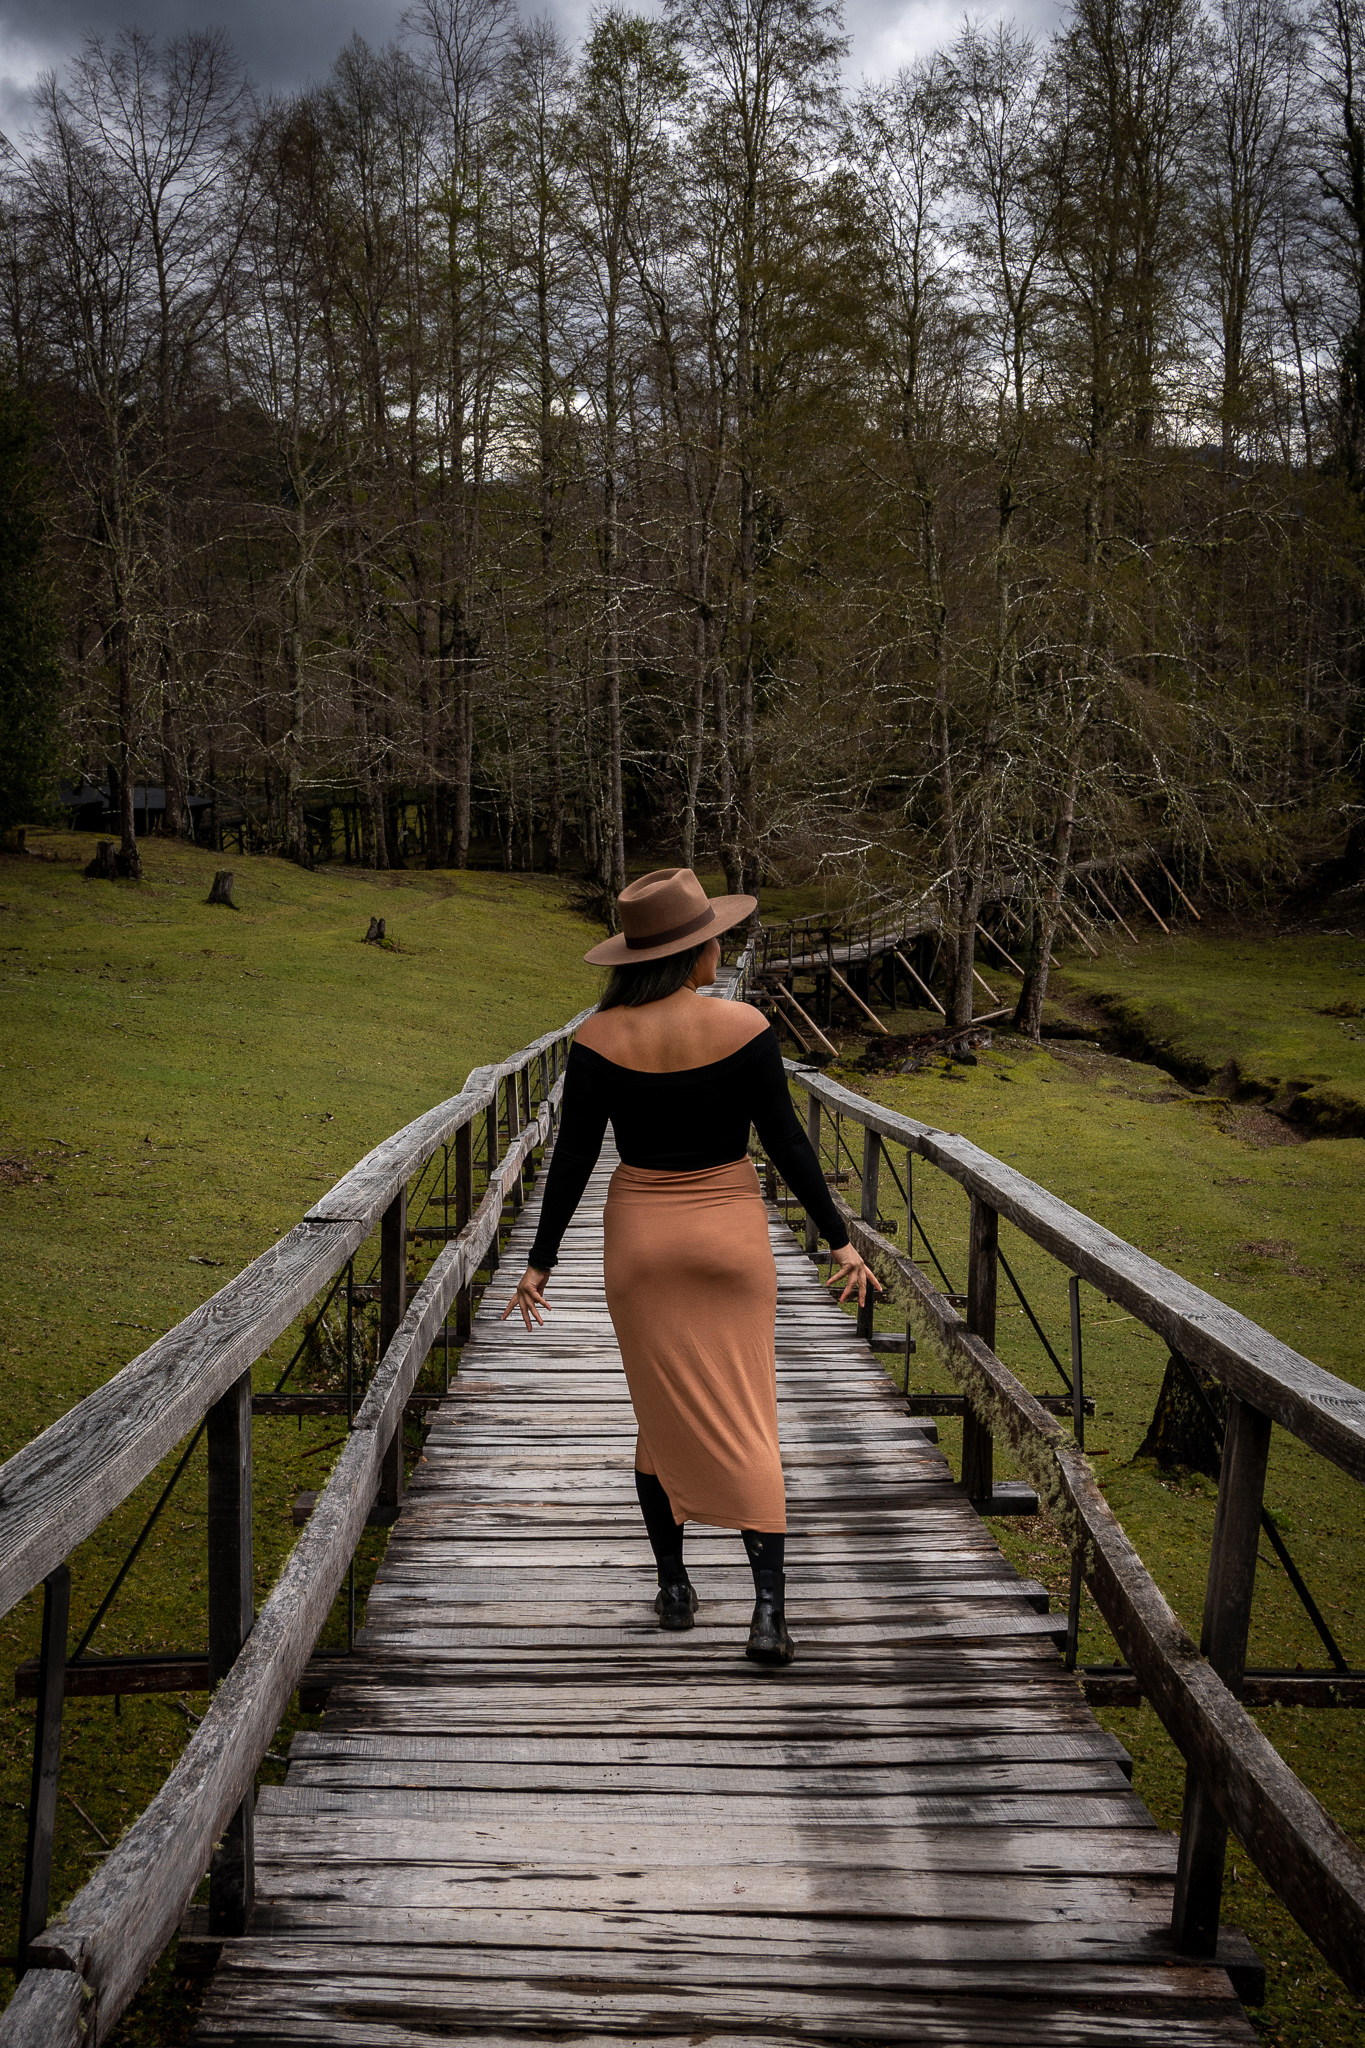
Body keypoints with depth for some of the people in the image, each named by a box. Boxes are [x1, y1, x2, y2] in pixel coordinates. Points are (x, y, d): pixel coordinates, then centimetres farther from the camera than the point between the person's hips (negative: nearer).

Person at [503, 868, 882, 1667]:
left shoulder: (601, 1039, -8)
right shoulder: (744, 1027, -11)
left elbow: (573, 1158, -5)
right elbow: (787, 1143, -8)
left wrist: (542, 1261, 3)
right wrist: (840, 1239, 0)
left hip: (641, 1234, 1)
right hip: (730, 1232, -1)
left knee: (662, 1415, 15)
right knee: (745, 1419, 4)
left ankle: (674, 1586, 23)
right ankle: (769, 1608, -4)